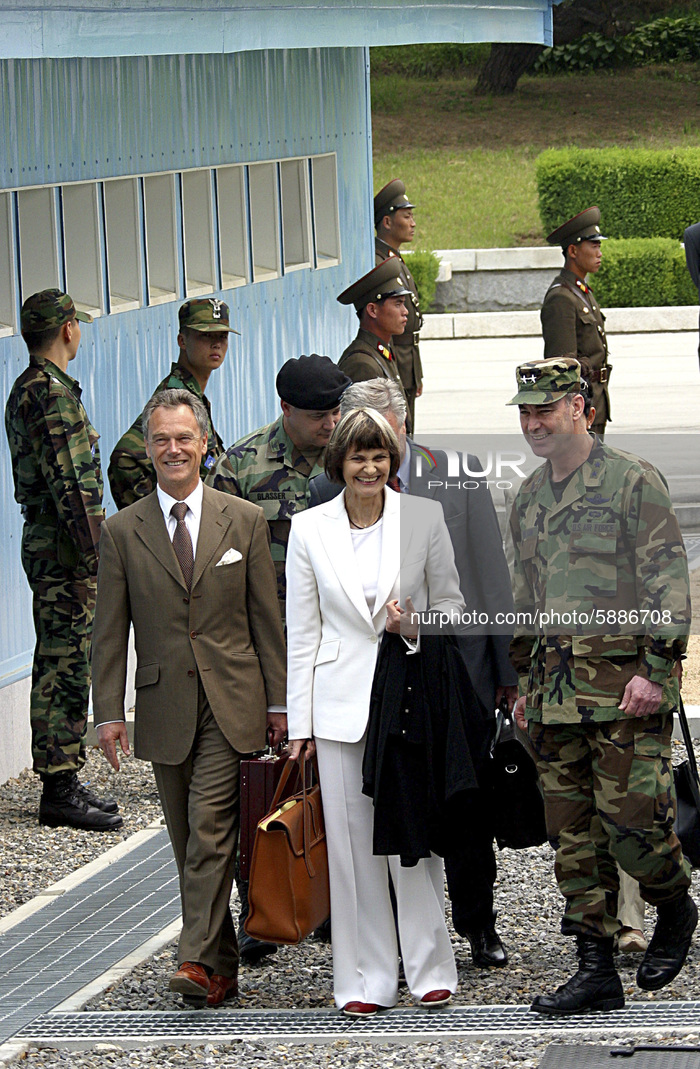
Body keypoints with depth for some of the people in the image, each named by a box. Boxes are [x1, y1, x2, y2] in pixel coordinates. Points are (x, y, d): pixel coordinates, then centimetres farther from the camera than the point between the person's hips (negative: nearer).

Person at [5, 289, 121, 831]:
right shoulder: (53, 393, -16)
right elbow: (68, 482, -21)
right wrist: (95, 552, -20)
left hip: (46, 541, 11)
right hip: (65, 549, -11)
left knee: (62, 666, 14)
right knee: (66, 668, -7)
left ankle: (63, 782, 20)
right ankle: (60, 790, -6)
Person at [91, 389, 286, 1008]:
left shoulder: (245, 521, 4)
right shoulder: (123, 532, 5)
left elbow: (267, 618, 6)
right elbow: (110, 631, 5)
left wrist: (278, 701, 3)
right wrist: (109, 712, -2)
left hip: (232, 703, -2)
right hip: (164, 707, 2)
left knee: (210, 832, -14)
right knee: (190, 842, 7)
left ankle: (199, 961, -18)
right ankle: (222, 968, 15)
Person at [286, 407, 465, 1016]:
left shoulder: (424, 518, 1)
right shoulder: (309, 530, 3)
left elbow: (451, 600, 9)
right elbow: (302, 632, 5)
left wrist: (417, 627, -13)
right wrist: (299, 721, 3)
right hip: (341, 701, 1)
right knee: (352, 841, 1)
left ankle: (430, 969, 10)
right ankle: (366, 980, 8)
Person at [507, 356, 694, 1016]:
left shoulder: (632, 480, -5)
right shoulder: (528, 498, 16)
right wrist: (523, 682, 20)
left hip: (624, 682, -6)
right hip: (555, 685, 7)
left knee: (629, 817, -11)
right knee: (572, 831, 4)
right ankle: (595, 971, 7)